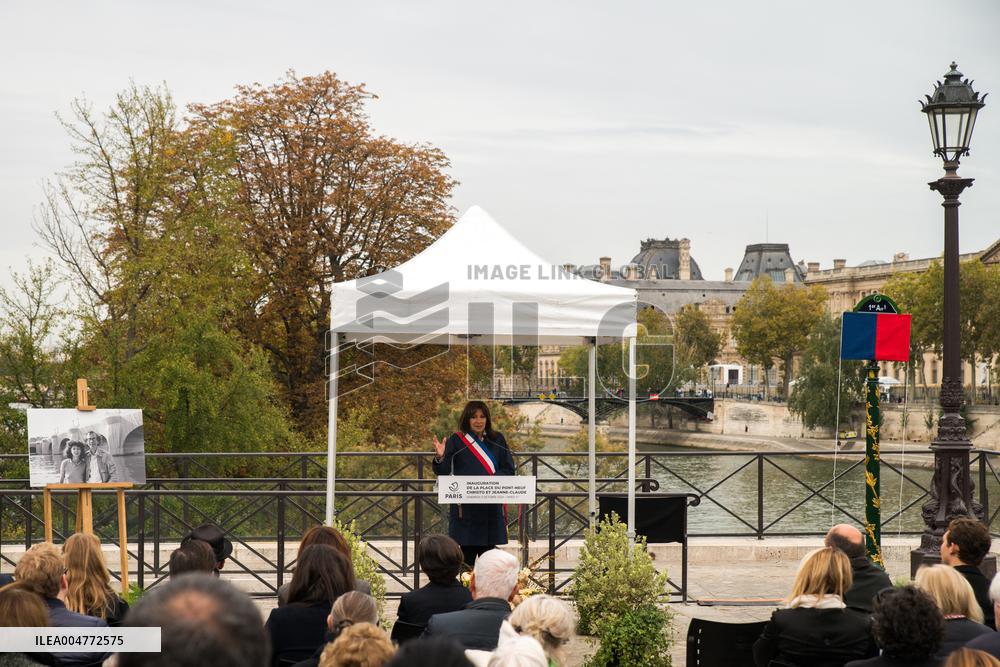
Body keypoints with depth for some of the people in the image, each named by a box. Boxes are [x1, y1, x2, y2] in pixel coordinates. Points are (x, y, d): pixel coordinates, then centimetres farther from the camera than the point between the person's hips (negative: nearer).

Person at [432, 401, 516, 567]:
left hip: (491, 508, 3)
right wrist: (440, 457, -25)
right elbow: (444, 472, -4)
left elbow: (509, 469, 6)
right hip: (466, 508, -2)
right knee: (467, 553, -5)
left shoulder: (497, 440, 9)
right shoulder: (456, 441, 1)